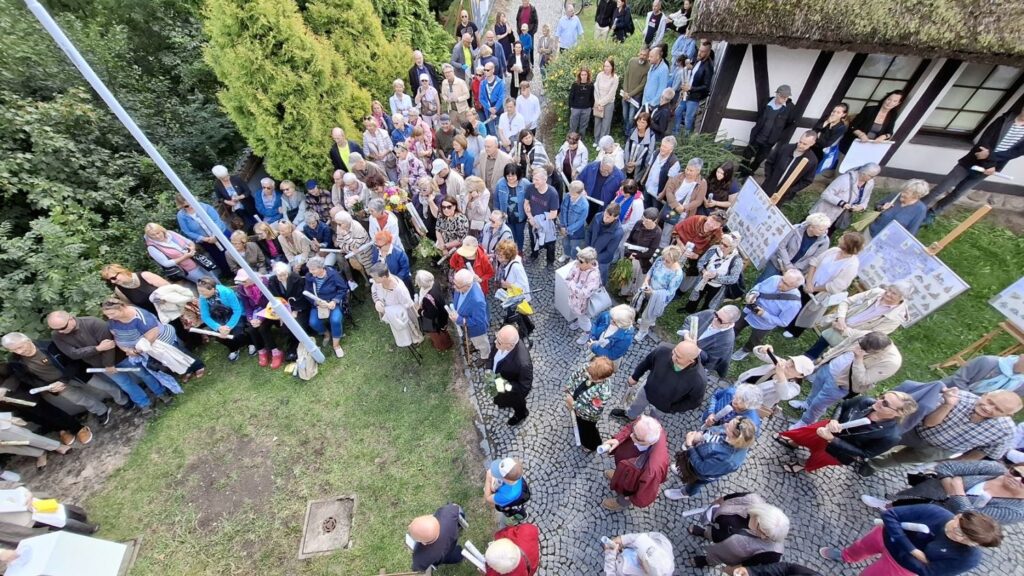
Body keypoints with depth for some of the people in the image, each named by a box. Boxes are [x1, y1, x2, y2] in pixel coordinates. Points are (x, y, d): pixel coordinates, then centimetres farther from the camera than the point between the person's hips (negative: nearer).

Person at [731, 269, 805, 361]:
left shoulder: (794, 303, -35)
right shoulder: (775, 279, -24)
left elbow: (783, 322, -25)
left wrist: (764, 314, -35)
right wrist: (753, 294, -25)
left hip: (763, 325, -3)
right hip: (749, 311, 3)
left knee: (753, 342, 27)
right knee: (735, 327, 28)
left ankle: (745, 351, 59)